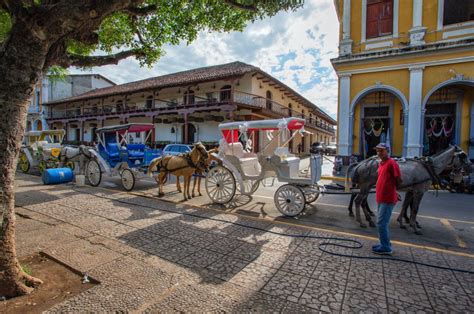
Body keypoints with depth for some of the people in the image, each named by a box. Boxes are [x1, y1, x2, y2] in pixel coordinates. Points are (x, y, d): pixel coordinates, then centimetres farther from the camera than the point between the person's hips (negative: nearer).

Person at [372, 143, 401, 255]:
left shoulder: (392, 163, -14)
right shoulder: (381, 164, 13)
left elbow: (399, 181, -14)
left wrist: (391, 190, 1)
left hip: (387, 199, -9)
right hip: (381, 198, 9)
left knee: (381, 224, -4)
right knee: (382, 223, 16)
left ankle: (386, 248, 7)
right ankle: (385, 244, 28)